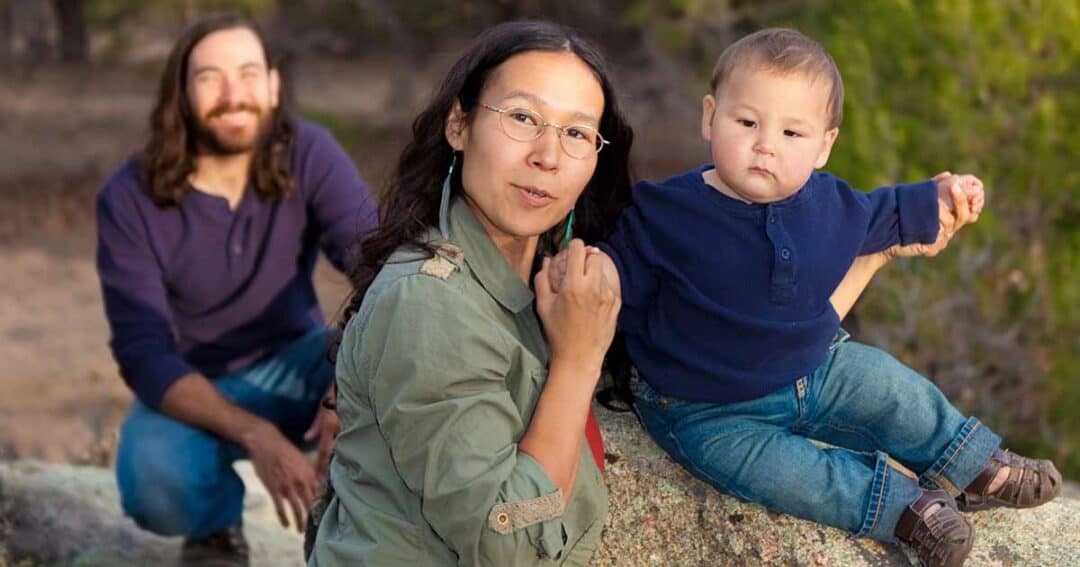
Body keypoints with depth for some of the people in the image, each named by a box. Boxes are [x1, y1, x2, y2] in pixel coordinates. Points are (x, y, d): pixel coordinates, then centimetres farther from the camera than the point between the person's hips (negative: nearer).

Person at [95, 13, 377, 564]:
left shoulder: (309, 155, -17)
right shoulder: (129, 199, -20)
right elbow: (143, 354, -24)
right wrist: (255, 436, -39)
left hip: (295, 367, 2)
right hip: (192, 390, -1)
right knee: (154, 483, -35)